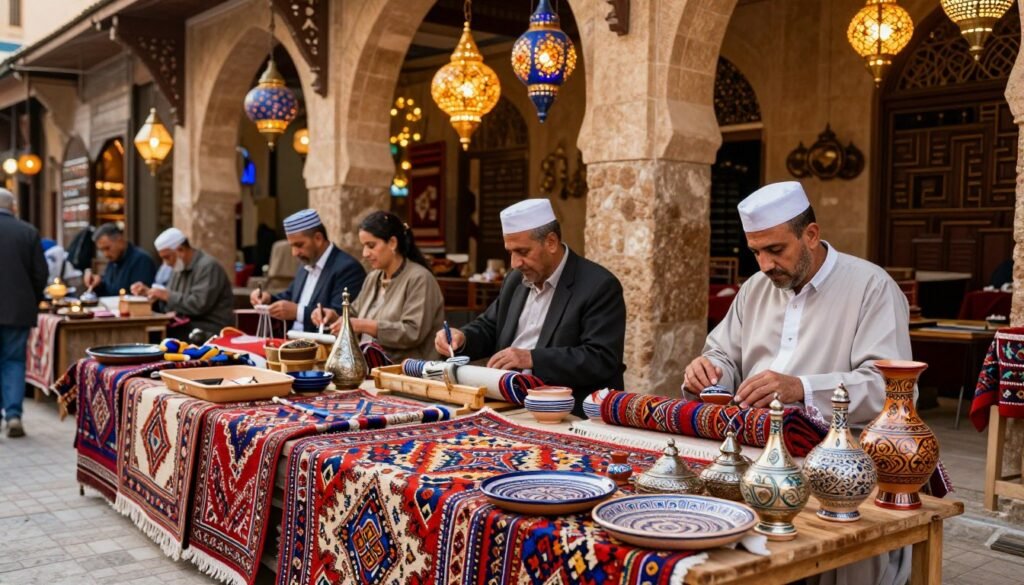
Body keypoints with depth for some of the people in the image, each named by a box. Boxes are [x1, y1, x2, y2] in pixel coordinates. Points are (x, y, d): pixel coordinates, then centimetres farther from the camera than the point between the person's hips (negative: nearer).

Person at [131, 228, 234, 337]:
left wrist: (167, 295, -17)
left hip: (209, 329, -8)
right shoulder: (179, 268, 16)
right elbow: (171, 304, 20)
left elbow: (199, 305, -23)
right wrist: (148, 292, 6)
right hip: (187, 325, 8)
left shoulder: (208, 267, -13)